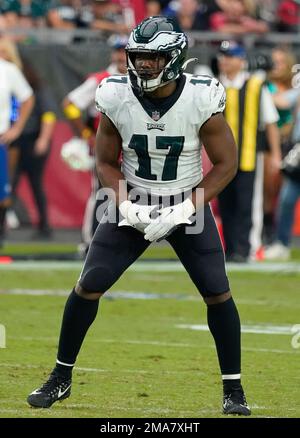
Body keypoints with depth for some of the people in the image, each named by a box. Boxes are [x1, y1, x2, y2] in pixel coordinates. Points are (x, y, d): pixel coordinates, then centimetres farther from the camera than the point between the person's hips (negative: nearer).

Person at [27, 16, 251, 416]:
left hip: (189, 206, -1)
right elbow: (106, 162, 0)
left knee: (217, 292, -7)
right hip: (133, 205, 1)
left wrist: (183, 211, -18)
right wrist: (127, 206, -16)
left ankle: (233, 389, 7)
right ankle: (61, 378, 10)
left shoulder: (201, 100, -20)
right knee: (89, 285, -5)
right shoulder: (117, 98, -15)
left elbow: (226, 163, -10)